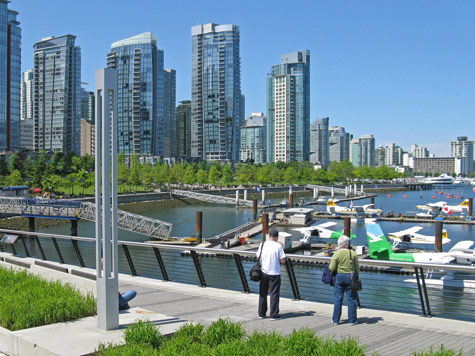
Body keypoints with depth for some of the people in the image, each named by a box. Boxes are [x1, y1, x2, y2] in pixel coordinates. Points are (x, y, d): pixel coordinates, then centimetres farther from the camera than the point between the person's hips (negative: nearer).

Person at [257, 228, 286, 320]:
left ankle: (261, 313, 19)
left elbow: (258, 257, 8)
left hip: (263, 273, 4)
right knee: (274, 294, 3)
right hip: (274, 273, -4)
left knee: (263, 293, 14)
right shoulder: (278, 246, -11)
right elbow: (283, 260, -12)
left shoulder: (262, 244, 0)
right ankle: (273, 315, 4)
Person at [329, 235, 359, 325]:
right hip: (351, 277, 1)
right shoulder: (353, 253, -3)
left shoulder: (336, 254, -8)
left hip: (339, 277, -1)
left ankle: (336, 320, 12)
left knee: (338, 299, 7)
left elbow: (332, 268, -10)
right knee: (351, 299, 8)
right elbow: (357, 268, 1)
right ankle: (352, 320, 11)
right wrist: (357, 278, 13)